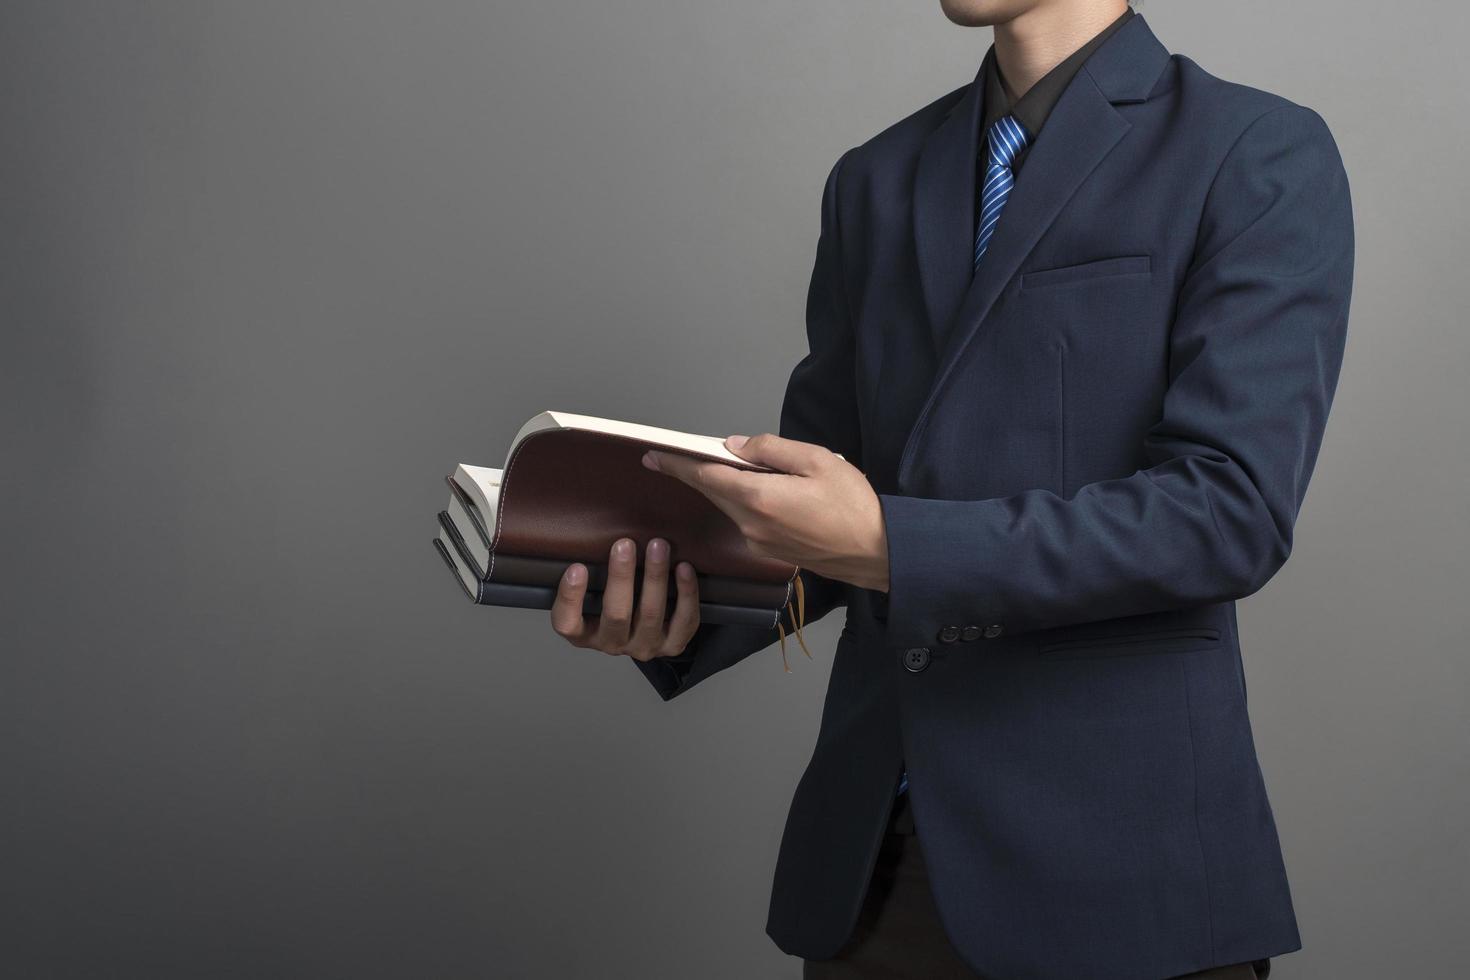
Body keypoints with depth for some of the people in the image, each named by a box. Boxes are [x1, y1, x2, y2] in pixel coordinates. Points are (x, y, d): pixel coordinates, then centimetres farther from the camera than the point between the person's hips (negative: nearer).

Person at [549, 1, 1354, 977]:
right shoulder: (876, 180, 11)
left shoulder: (1262, 155, -6)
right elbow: (820, 491, 13)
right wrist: (678, 609, -7)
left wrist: (890, 546, -22)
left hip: (1116, 853, -5)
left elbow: (1231, 510, -16)